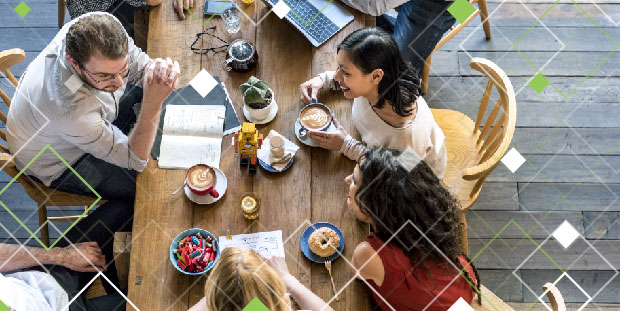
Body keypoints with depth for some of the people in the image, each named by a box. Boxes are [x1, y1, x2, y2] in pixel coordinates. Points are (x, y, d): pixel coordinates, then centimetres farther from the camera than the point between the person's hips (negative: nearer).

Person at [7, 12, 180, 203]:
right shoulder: (71, 109, -47)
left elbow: (140, 66, -14)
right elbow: (135, 160, -34)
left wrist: (156, 69, -40)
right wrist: (154, 102, -49)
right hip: (57, 166, -6)